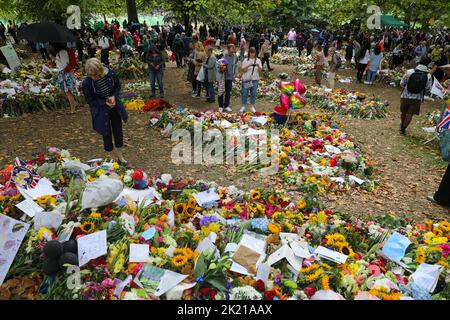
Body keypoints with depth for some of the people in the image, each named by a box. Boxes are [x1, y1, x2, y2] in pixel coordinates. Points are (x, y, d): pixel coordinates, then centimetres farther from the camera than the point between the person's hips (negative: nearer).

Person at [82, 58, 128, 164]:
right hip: (101, 111, -3)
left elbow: (117, 86, -1)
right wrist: (105, 102, -25)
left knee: (118, 130, 14)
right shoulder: (86, 83, -25)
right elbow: (89, 100, -13)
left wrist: (114, 96, -20)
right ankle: (112, 157, 28)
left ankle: (119, 155, 34)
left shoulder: (110, 73, -20)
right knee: (106, 133, 7)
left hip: (114, 106, 3)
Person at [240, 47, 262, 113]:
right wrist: (248, 66, -24)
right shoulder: (245, 60, -1)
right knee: (245, 93, 5)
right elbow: (243, 70, -8)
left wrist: (258, 66, -23)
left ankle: (252, 107, 19)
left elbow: (260, 70, -2)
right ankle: (243, 106, 16)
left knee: (253, 93, 8)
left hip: (255, 79, 1)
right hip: (246, 79, -1)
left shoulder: (258, 60, 4)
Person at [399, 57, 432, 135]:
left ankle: (402, 125, 41)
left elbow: (402, 83, -4)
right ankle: (403, 129, 16)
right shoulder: (428, 76, -10)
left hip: (405, 96, 1)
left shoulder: (409, 72, -12)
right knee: (410, 115, 9)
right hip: (417, 98, -1)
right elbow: (428, 89, -6)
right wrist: (421, 91, 15)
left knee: (404, 112, 20)